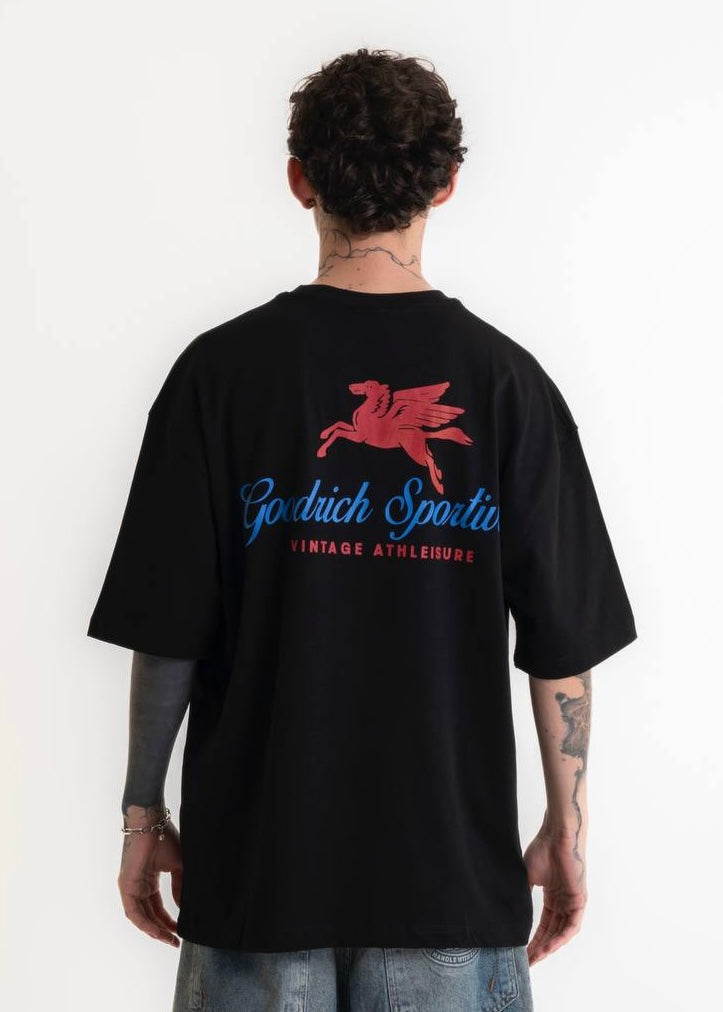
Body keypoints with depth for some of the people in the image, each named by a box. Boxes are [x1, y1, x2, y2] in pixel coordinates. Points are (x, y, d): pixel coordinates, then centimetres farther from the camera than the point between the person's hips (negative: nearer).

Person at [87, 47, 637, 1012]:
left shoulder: (222, 368, -8)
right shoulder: (507, 378, -5)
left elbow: (166, 633, -6)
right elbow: (563, 642, -3)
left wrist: (142, 810, 6)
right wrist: (567, 827, 8)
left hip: (256, 855, 0)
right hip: (453, 860, 1)